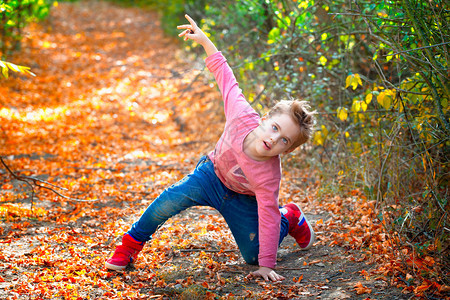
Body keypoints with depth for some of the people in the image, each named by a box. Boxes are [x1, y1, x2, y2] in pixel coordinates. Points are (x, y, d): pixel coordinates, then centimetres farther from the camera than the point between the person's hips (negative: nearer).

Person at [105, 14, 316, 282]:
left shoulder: (269, 176, -37)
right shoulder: (243, 115, -33)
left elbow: (268, 219, -30)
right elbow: (226, 76, -20)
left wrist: (266, 266, -28)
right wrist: (204, 40, -19)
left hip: (241, 199, -2)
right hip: (211, 173, 2)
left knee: (254, 256, -4)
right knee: (172, 199, -26)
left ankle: (290, 217, 23)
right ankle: (132, 243, -4)